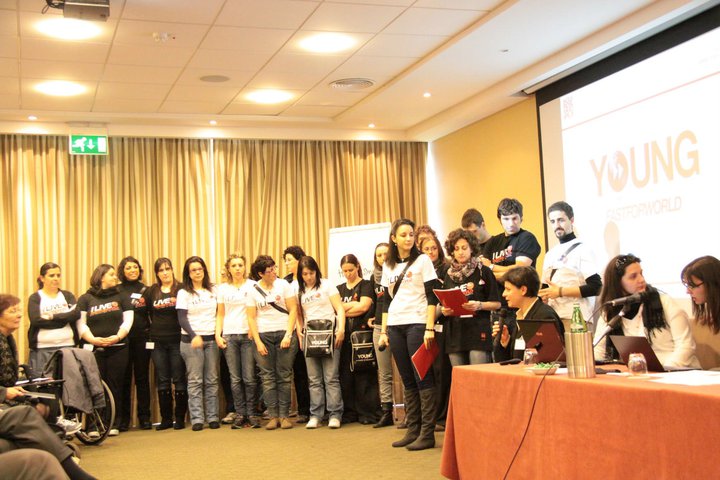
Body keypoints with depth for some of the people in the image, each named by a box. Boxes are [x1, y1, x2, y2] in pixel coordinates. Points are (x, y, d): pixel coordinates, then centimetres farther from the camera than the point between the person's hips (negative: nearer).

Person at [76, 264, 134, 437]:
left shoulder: (121, 297, 13)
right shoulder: (85, 299, 8)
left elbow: (127, 320, 5)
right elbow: (81, 324, 1)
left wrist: (117, 337, -11)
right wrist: (93, 339, -14)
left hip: (118, 348, 2)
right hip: (93, 349, -1)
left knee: (114, 386, 2)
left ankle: (113, 424, 7)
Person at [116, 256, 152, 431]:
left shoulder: (146, 290, 9)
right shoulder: (117, 291, 6)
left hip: (142, 338, 1)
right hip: (122, 339, -1)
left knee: (142, 378, 5)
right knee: (124, 379, 3)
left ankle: (144, 418, 11)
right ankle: (123, 419, 10)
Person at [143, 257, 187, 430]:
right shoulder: (151, 291, 10)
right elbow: (146, 312, 14)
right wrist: (155, 327, 7)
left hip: (177, 340, -3)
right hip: (158, 341, 3)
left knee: (179, 380, 0)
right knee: (162, 381, 7)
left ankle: (180, 418, 7)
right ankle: (166, 418, 14)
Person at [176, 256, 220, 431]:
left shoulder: (213, 291, 12)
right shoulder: (184, 293, 3)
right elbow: (182, 319, -4)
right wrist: (194, 336, -20)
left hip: (211, 339, 3)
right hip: (191, 340, -3)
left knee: (212, 380, 3)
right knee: (195, 381, -4)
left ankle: (213, 417, 7)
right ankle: (197, 418, -1)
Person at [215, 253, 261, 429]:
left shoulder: (253, 286, 3)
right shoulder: (223, 289, 11)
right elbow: (220, 315, 15)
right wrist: (217, 334, 3)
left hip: (248, 335, -2)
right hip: (229, 336, 2)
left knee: (249, 378, -5)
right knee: (235, 378, 2)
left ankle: (252, 413, 3)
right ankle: (240, 414, 8)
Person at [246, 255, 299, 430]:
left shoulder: (283, 285, 2)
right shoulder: (253, 291, 4)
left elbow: (293, 310, 1)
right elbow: (251, 317, 4)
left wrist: (288, 335, -8)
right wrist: (258, 342, -3)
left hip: (285, 333, -1)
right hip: (263, 335, 1)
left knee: (284, 376, 0)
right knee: (267, 377, 0)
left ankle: (284, 415, 5)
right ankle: (273, 416, 5)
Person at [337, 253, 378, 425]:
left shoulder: (366, 285, 4)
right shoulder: (339, 289, 19)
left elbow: (364, 306, -10)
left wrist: (344, 309, -3)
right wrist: (354, 304, -5)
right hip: (344, 335, 5)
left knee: (364, 375, -5)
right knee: (345, 374, 3)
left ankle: (367, 413, -1)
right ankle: (349, 412, 10)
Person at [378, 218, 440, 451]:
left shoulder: (422, 260, 0)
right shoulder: (388, 266, 13)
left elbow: (431, 297, -6)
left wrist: (430, 328, -14)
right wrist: (383, 331, 12)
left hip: (417, 324, -5)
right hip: (395, 326, 5)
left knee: (423, 378, -5)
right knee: (407, 380, 8)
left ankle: (427, 433, -2)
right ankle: (413, 430, 14)